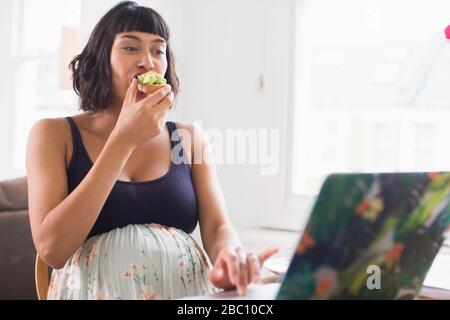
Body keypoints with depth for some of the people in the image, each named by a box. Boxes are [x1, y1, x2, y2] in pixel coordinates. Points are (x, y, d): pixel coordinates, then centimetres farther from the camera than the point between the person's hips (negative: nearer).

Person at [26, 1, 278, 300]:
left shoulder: (191, 138, 10)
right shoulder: (54, 134, 3)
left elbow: (217, 227, 1)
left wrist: (230, 256, -23)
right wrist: (123, 140, -10)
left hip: (187, 288, 2)